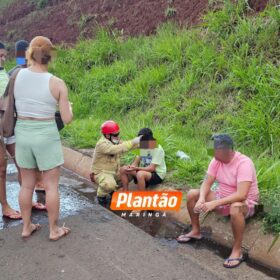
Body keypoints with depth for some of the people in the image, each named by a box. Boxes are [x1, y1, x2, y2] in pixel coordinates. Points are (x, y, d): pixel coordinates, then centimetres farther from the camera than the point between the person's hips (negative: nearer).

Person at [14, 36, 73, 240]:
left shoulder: (17, 75, -5)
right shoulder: (58, 83, -12)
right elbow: (67, 119, -9)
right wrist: (69, 107, 14)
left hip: (23, 134, 4)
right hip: (46, 136, -3)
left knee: (27, 184, 17)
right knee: (51, 186, 9)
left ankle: (26, 227, 27)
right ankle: (54, 230, 19)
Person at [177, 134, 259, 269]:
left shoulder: (244, 163, -29)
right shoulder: (216, 160, -8)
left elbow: (241, 195, -37)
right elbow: (207, 183, -7)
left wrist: (214, 203, -40)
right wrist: (201, 199, -28)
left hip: (245, 203, -7)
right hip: (222, 198, 7)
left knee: (235, 208, -42)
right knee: (192, 194, -4)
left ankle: (237, 250, -23)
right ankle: (196, 231, 14)